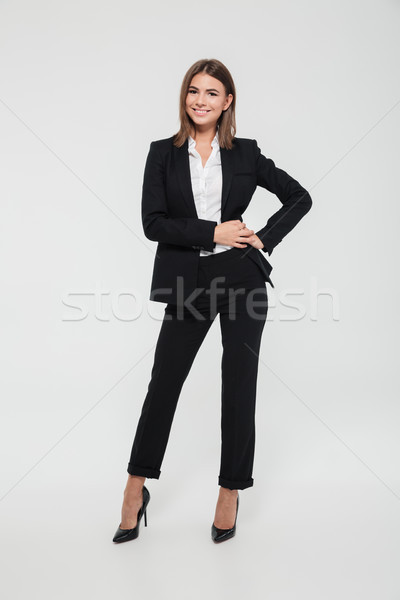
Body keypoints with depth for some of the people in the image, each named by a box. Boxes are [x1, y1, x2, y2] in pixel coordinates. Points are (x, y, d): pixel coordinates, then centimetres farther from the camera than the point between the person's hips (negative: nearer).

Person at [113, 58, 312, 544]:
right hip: (188, 280, 0)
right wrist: (214, 232, -13)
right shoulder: (163, 153, 3)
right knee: (164, 382, 5)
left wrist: (264, 237, -3)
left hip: (242, 276, 0)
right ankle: (136, 489, 22)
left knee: (239, 384, 4)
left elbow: (299, 197, 10)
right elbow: (152, 222, -7)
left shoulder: (245, 153, 5)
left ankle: (230, 492, 20)